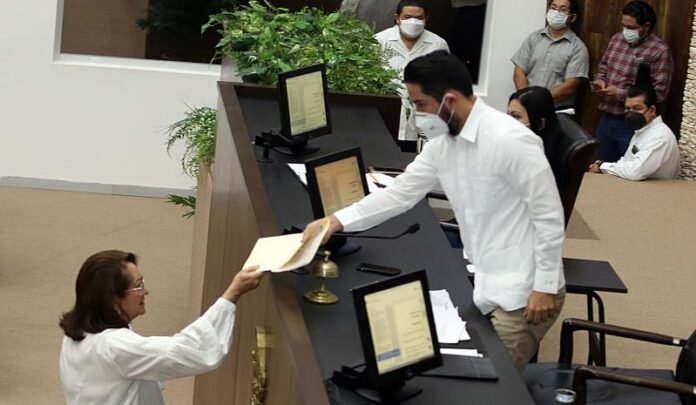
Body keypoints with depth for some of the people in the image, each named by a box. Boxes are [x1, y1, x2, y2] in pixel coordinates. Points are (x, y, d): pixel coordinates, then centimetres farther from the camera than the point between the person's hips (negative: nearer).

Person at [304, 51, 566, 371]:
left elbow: (549, 216, -19)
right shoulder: (442, 144, 4)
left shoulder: (511, 141, -21)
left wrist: (545, 287, -17)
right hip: (487, 286, 8)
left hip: (523, 293, -8)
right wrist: (336, 221, 2)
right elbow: (401, 192, 10)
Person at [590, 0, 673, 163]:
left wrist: (620, 93, -20)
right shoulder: (617, 39, 7)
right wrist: (599, 80, -2)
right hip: (606, 119, 7)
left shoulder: (659, 51, -15)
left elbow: (659, 93, -18)